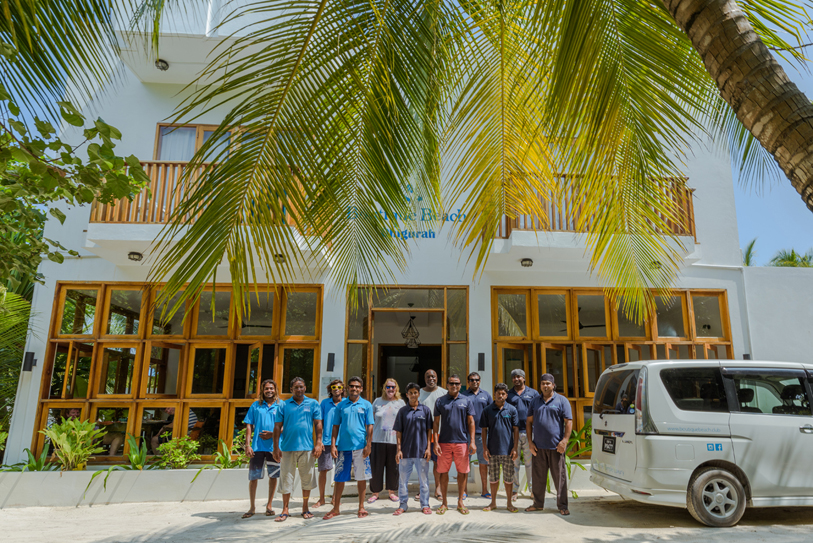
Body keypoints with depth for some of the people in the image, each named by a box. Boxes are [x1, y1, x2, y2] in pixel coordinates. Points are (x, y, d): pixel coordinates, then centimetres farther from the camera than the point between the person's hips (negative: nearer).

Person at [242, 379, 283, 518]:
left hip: (274, 446, 0)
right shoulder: (255, 406, 7)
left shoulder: (281, 405, 3)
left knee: (273, 476, 8)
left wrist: (272, 434, -12)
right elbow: (249, 426, 6)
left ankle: (269, 505, 23)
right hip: (257, 446, 0)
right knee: (253, 477, 4)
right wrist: (248, 445, -2)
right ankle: (252, 508, 18)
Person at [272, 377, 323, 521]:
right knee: (286, 478, 5)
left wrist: (318, 444, -3)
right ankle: (285, 510, 18)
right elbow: (277, 427, 5)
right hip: (288, 447, 0)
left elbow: (318, 424, 4)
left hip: (307, 447, 0)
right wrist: (276, 447, -1)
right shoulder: (284, 405, 5)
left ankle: (305, 508, 24)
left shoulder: (313, 404, 5)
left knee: (307, 478, 8)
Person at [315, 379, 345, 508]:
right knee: (323, 470, 2)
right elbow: (320, 422, 7)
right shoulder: (324, 403, 6)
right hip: (326, 441, 0)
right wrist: (319, 440, -1)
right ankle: (321, 499, 16)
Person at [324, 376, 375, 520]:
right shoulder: (341, 405, 7)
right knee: (339, 478, 7)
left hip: (360, 447, -1)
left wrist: (368, 445, -5)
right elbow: (336, 426, 8)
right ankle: (336, 508, 20)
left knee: (361, 477, 7)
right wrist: (333, 445, 0)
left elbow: (370, 427, 2)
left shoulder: (366, 405, 3)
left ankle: (361, 508, 20)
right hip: (343, 446, 1)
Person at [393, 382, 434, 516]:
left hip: (421, 450, -1)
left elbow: (429, 430, 4)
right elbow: (398, 431, 4)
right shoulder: (403, 411, 3)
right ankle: (403, 505, 21)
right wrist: (399, 449, -3)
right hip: (405, 451, 1)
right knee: (403, 479, 8)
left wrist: (428, 448, -2)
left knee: (424, 479, 8)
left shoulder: (425, 410, 3)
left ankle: (425, 505, 20)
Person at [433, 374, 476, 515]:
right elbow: (436, 422, 5)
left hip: (462, 441, 0)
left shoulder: (466, 401, 6)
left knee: (462, 472, 5)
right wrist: (435, 442, -2)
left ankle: (460, 502, 21)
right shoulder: (440, 401, 5)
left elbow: (471, 422, 7)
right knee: (443, 472, 4)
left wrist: (472, 442, -1)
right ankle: (444, 503, 17)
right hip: (444, 442, 0)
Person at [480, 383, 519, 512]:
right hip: (492, 449, 1)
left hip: (507, 449, -1)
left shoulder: (512, 410, 0)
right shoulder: (487, 410, 1)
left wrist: (515, 448, -4)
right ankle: (493, 503, 24)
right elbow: (484, 429, 4)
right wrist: (484, 448, -2)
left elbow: (516, 429, 2)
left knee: (509, 478, 7)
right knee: (493, 477, 11)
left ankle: (509, 503, 20)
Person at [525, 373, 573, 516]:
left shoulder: (562, 401, 1)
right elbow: (529, 421, 13)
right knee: (538, 477, 10)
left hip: (556, 447, -3)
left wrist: (564, 441, -13)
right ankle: (538, 504, 22)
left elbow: (569, 422, -3)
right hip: (538, 446, 4)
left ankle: (562, 505, 13)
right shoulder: (535, 401, 12)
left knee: (560, 477, 2)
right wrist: (530, 442, 5)